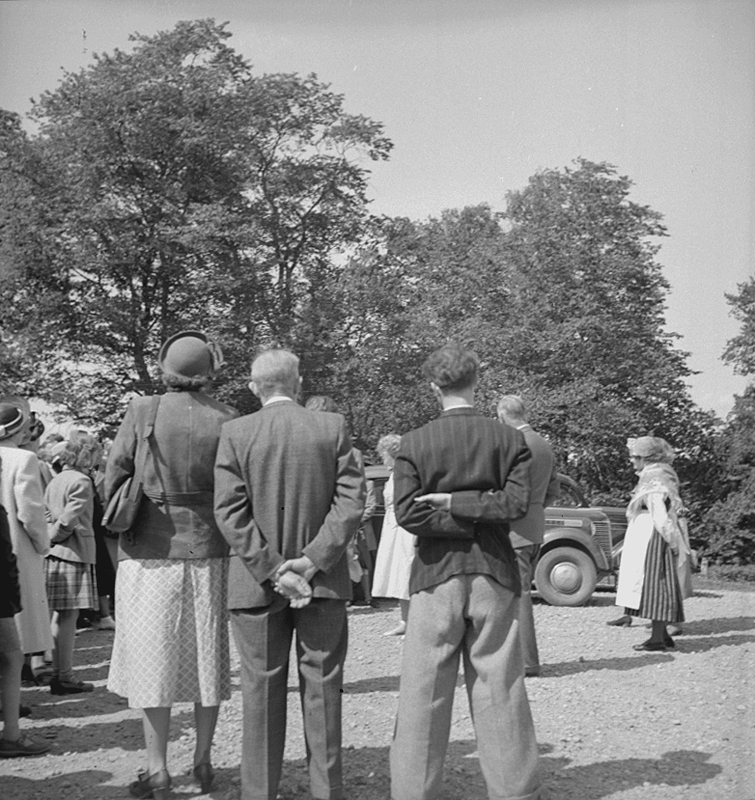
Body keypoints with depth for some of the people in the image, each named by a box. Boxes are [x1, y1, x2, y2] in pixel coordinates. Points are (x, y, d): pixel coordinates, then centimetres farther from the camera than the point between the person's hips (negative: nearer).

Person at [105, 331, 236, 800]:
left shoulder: (142, 412, -7)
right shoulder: (226, 421, -5)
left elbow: (114, 479, -4)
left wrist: (121, 527, 11)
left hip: (149, 550, -1)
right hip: (208, 551, 1)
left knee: (153, 657, 8)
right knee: (206, 656, 13)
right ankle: (203, 761, 22)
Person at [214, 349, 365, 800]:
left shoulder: (236, 434, -3)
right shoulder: (333, 427, -2)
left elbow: (230, 512, -9)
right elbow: (351, 500, -8)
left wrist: (271, 570, -9)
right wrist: (314, 560, -9)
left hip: (257, 583, 0)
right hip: (323, 581, 1)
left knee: (262, 692, 9)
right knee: (322, 690, 10)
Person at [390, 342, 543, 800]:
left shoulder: (414, 443, -2)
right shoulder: (510, 438, 1)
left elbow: (408, 513, -11)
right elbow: (516, 504, -9)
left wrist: (448, 504, -1)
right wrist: (471, 508, -2)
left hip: (435, 577, -1)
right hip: (495, 577, 1)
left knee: (424, 697, 5)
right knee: (501, 693, 9)